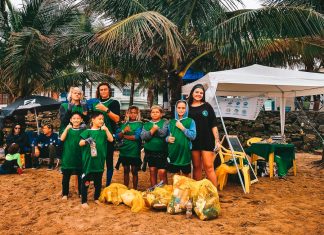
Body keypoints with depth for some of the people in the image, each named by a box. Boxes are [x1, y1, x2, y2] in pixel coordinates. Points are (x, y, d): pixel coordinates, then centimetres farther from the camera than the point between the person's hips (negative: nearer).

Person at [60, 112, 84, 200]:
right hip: (68, 156, 0)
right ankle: (65, 194, 19)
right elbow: (62, 139, -13)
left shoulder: (83, 130, 2)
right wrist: (67, 128, -23)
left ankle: (81, 192, 23)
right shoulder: (68, 129, 3)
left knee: (80, 176, 9)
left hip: (79, 156, 0)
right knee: (66, 176, 7)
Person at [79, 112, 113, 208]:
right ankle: (84, 201, 11)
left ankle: (96, 198, 30)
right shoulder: (88, 131, -3)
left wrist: (106, 129, -13)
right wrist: (86, 141, -29)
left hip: (100, 160, 4)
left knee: (98, 181, 14)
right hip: (88, 159, -4)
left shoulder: (103, 131, 8)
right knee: (86, 180, 1)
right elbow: (80, 143, -8)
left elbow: (111, 139, -2)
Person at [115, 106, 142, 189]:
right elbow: (117, 136, 2)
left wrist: (125, 136, -5)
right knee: (126, 170, 13)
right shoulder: (124, 124, 8)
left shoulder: (139, 124, -3)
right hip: (124, 151, 4)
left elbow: (137, 136, -16)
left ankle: (134, 189, 15)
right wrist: (123, 131, -15)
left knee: (134, 171, 6)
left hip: (134, 151, -4)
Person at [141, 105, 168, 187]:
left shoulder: (164, 123, 3)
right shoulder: (146, 124, 10)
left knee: (162, 172, -9)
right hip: (150, 152, 3)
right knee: (152, 171, 11)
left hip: (161, 152, -3)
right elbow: (143, 136, -5)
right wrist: (151, 131, -17)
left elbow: (164, 133, -13)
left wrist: (156, 129, -24)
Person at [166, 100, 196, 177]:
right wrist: (168, 139, -7)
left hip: (185, 151, -3)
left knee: (186, 175, 9)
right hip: (173, 152, 3)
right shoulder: (171, 122, 9)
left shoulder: (190, 121, -1)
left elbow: (193, 136, -11)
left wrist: (182, 128, -15)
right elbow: (167, 136, 15)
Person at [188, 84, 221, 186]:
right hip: (193, 141, 2)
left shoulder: (207, 107, 5)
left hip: (207, 140, -2)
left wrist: (217, 140, -3)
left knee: (209, 167, -5)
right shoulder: (188, 107, 7)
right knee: (196, 167, 8)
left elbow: (213, 125, 2)